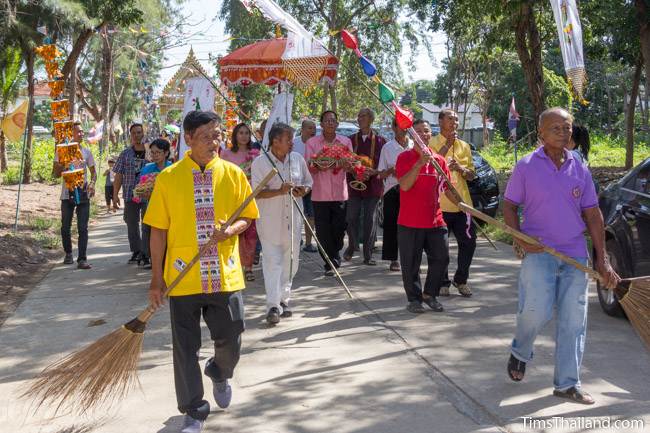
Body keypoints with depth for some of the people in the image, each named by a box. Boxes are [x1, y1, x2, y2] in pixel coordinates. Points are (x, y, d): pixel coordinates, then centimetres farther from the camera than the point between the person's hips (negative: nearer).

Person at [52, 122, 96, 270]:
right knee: (65, 227, 7)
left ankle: (82, 259, -6)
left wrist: (92, 183, -6)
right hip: (67, 195, -1)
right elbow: (55, 173, -1)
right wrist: (67, 166, -18)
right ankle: (68, 254, 27)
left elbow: (93, 171, 14)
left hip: (83, 194, 1)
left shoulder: (86, 152, 9)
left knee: (83, 228, -5)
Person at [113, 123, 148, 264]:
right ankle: (136, 251, 21)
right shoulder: (125, 154, 7)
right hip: (130, 195, 2)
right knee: (132, 224, 9)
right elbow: (118, 175, 8)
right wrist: (115, 194, 2)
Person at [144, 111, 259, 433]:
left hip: (225, 276, 1)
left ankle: (219, 374, 44)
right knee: (186, 348, 5)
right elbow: (158, 230, 0)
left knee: (230, 340, 9)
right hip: (183, 279, -1)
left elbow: (246, 217, 9)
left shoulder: (233, 174, 1)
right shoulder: (168, 178, -3)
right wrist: (156, 278, -1)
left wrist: (231, 230, -14)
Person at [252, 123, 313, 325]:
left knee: (290, 261, 11)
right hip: (270, 221, -5)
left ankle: (283, 299, 26)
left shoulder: (297, 159, 7)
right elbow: (257, 193, -11)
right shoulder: (260, 162, -8)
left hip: (293, 219, 5)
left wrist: (304, 190, -6)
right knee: (272, 261, -7)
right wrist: (279, 191, -24)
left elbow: (309, 182, 17)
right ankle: (273, 306, -7)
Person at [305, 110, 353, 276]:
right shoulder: (312, 142, 3)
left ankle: (334, 256, 28)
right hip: (320, 194, -1)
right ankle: (330, 263, 10)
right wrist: (319, 166, -22)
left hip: (340, 194, 1)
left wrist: (343, 164, -14)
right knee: (323, 231, -1)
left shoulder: (345, 141, 9)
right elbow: (309, 168, -1)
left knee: (339, 229, 3)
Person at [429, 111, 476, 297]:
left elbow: (471, 175, 14)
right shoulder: (432, 143, -1)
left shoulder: (464, 146, 15)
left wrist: (461, 168, -7)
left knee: (469, 243, 4)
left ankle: (461, 279, 22)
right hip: (440, 203, -4)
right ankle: (443, 282, 17)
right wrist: (447, 144, -17)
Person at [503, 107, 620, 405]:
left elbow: (592, 214, 10)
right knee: (536, 311, -14)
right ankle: (520, 353, 19)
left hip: (575, 255, 4)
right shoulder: (526, 166, 0)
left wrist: (602, 259, 5)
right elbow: (509, 206, 4)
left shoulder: (579, 169, 9)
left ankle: (567, 383, 14)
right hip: (538, 252, -4)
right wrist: (519, 238, -14)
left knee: (573, 320, 3)